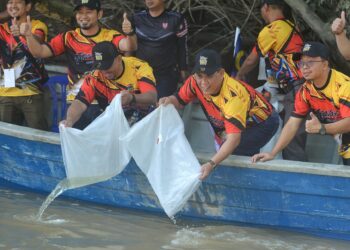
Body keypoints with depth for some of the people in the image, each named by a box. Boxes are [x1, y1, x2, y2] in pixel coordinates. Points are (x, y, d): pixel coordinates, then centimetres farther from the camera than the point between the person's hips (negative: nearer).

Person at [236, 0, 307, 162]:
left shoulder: (270, 30, -6)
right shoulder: (290, 27, 18)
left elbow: (251, 61, 9)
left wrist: (239, 76, 28)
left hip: (295, 92, -9)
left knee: (292, 144, -12)